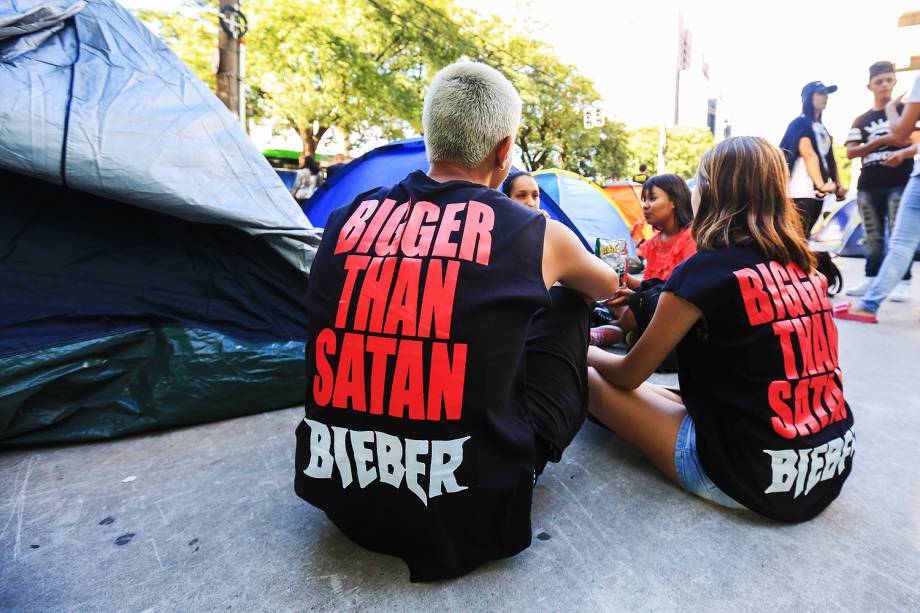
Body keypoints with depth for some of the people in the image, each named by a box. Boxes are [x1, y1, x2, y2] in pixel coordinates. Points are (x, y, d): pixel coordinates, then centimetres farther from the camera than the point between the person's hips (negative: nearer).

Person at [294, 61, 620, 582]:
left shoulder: (350, 216, 1)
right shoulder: (536, 233, -7)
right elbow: (609, 288, 18)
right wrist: (561, 278, 43)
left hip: (339, 493, 4)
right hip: (468, 509, -3)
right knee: (564, 303, 14)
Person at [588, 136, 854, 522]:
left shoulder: (705, 270, -16)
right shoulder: (802, 265, 5)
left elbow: (628, 375, -7)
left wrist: (587, 354, 15)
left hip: (756, 477, -7)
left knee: (592, 381, 0)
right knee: (662, 392, 23)